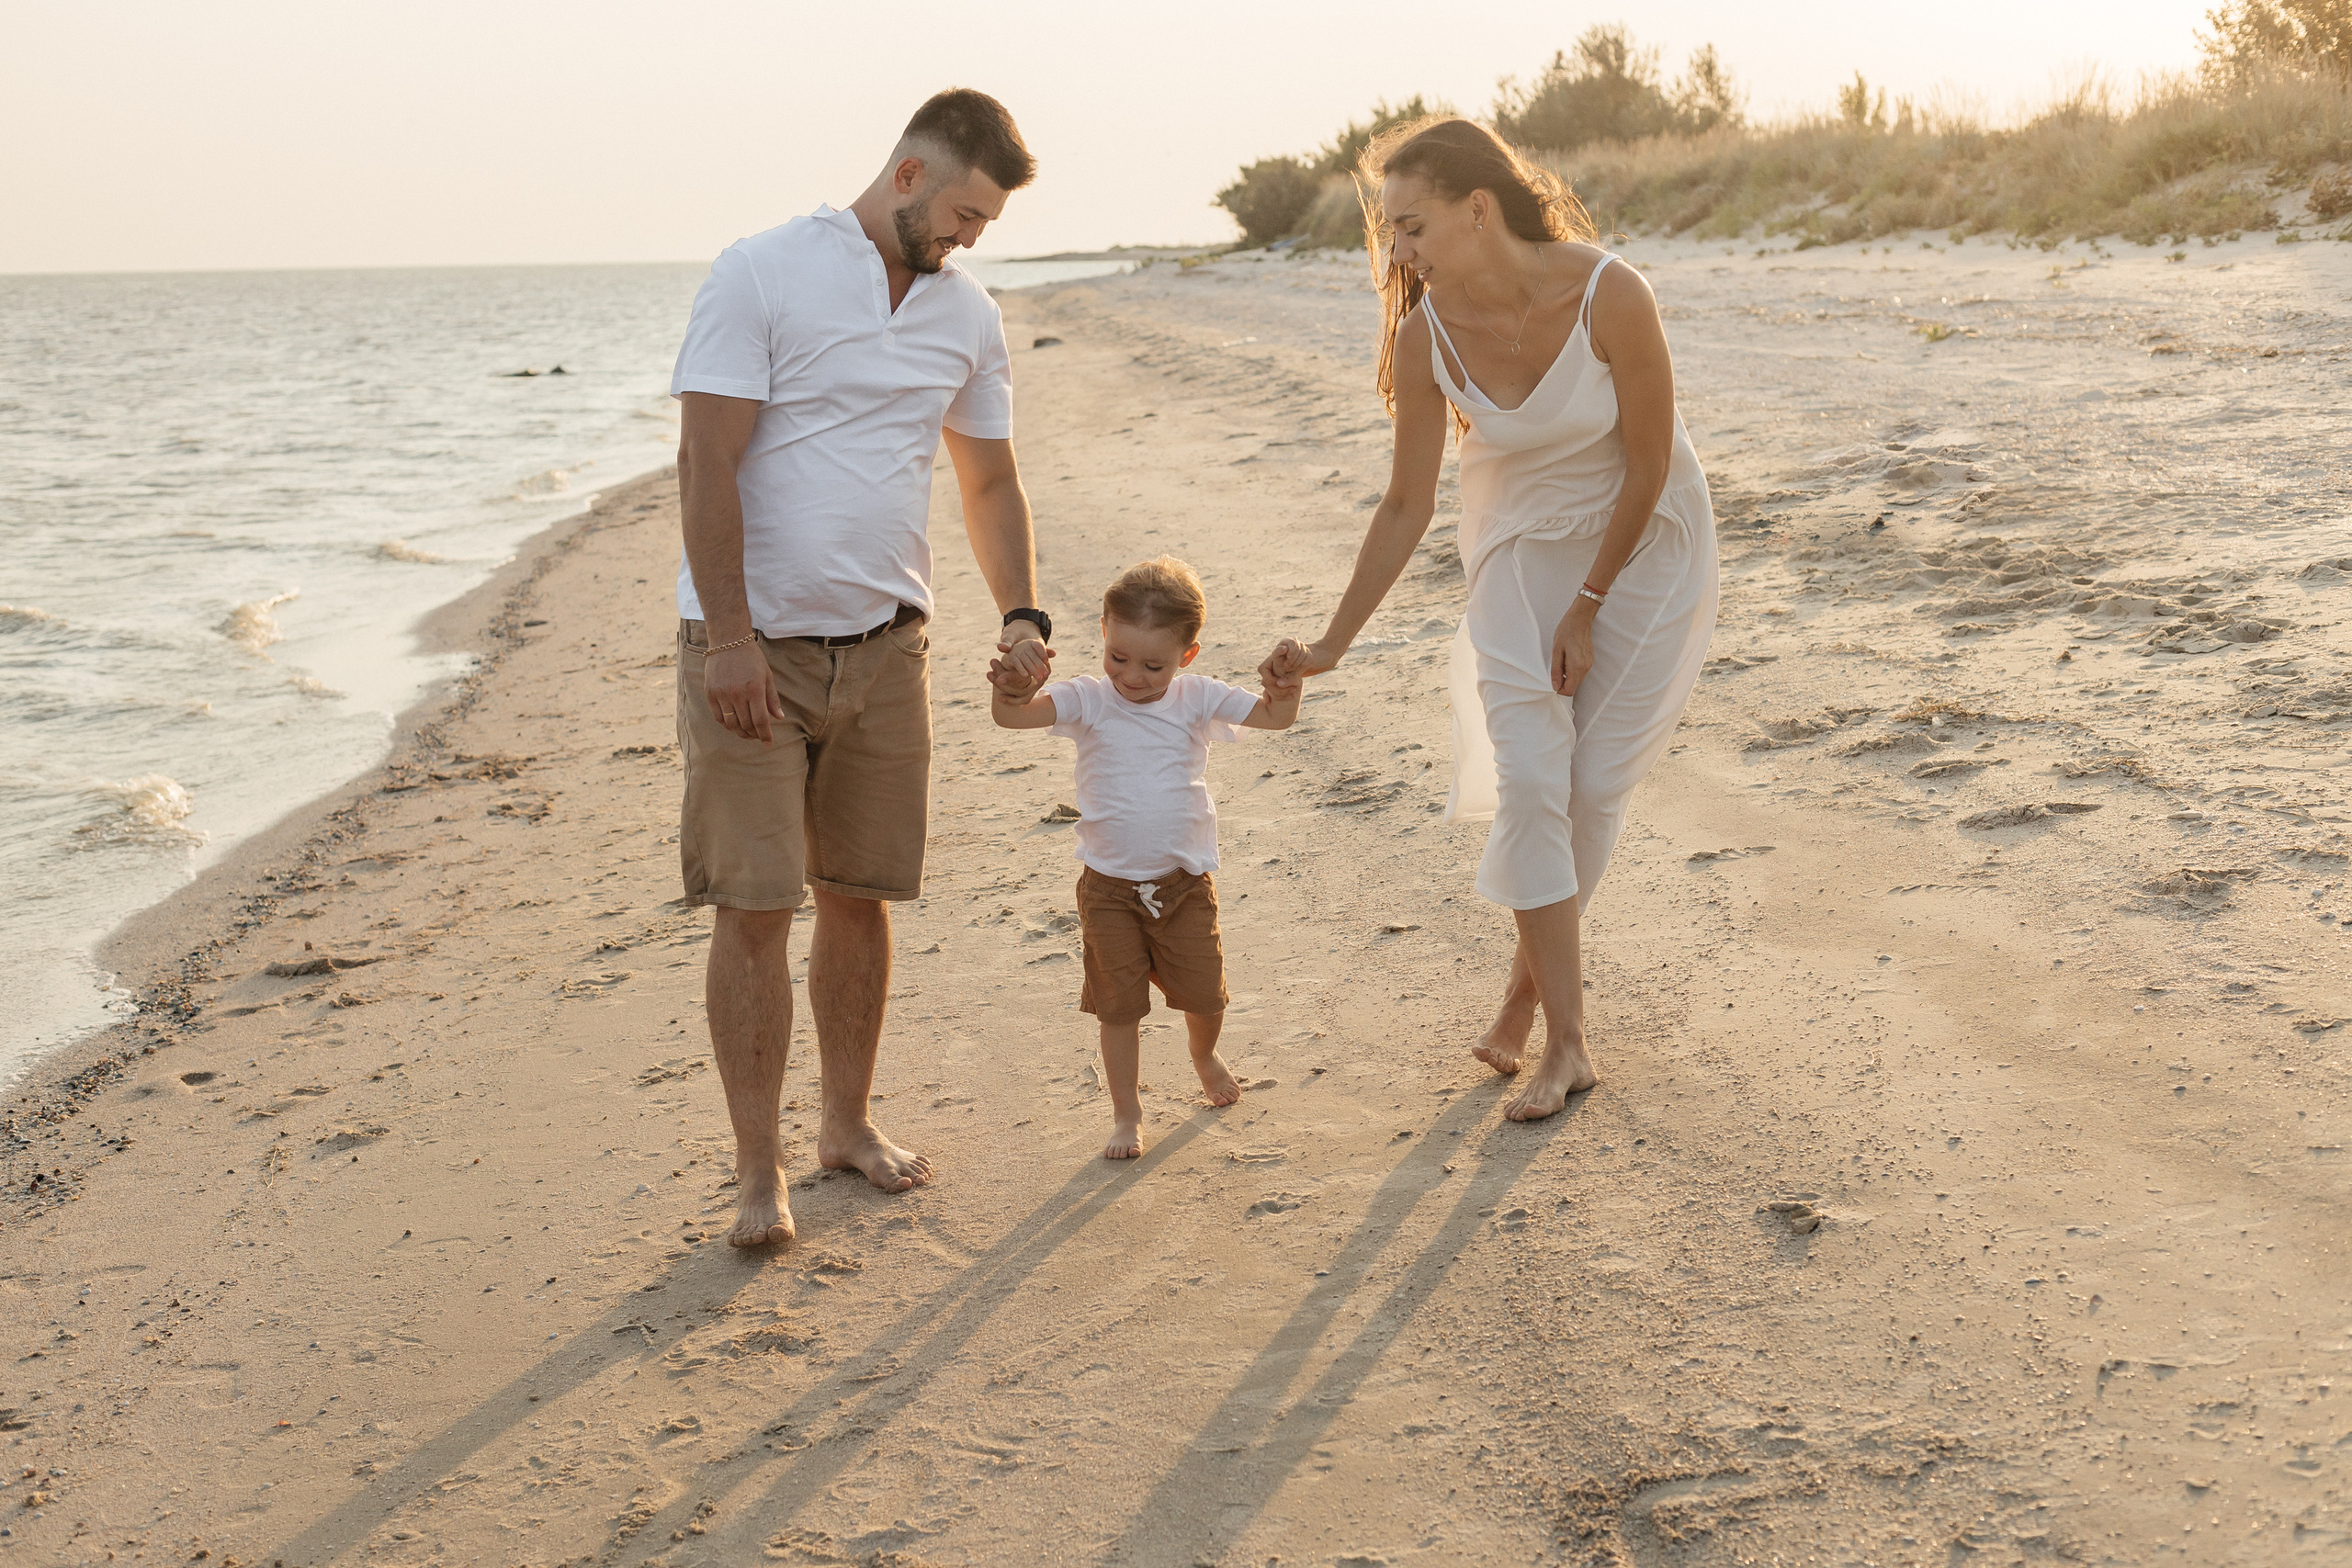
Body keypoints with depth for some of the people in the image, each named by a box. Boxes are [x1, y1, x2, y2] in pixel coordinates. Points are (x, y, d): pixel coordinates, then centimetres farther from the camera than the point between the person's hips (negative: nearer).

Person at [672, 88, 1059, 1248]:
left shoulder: (968, 317, 9)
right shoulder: (762, 274, -8)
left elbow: (990, 479, 17)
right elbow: (706, 463, -12)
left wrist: (1021, 613, 2)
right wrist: (729, 638, -17)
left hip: (884, 643, 5)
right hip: (752, 644, -5)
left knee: (858, 896, 11)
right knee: (753, 909, -4)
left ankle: (847, 1123, 27)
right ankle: (758, 1172, 6)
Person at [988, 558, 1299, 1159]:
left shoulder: (1197, 699, -4)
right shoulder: (1089, 700, -10)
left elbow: (1275, 717, -7)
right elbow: (1014, 715, -25)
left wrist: (1288, 682, -28)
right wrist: (1009, 691, -48)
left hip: (1185, 883, 2)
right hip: (1108, 888, -1)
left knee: (1204, 996, 12)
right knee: (1119, 1005, 5)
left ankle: (1203, 1054, 47)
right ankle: (1126, 1115, 22)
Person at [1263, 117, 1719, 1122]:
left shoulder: (1610, 296, -28)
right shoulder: (1426, 333, -17)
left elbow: (1648, 464, -16)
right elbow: (1405, 506, -7)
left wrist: (1588, 608, -11)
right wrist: (1333, 643, -7)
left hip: (1644, 541, -2)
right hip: (1522, 550, 2)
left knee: (1593, 786, 1)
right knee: (1530, 783, -10)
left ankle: (1528, 986, 24)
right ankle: (1566, 1045, -1)